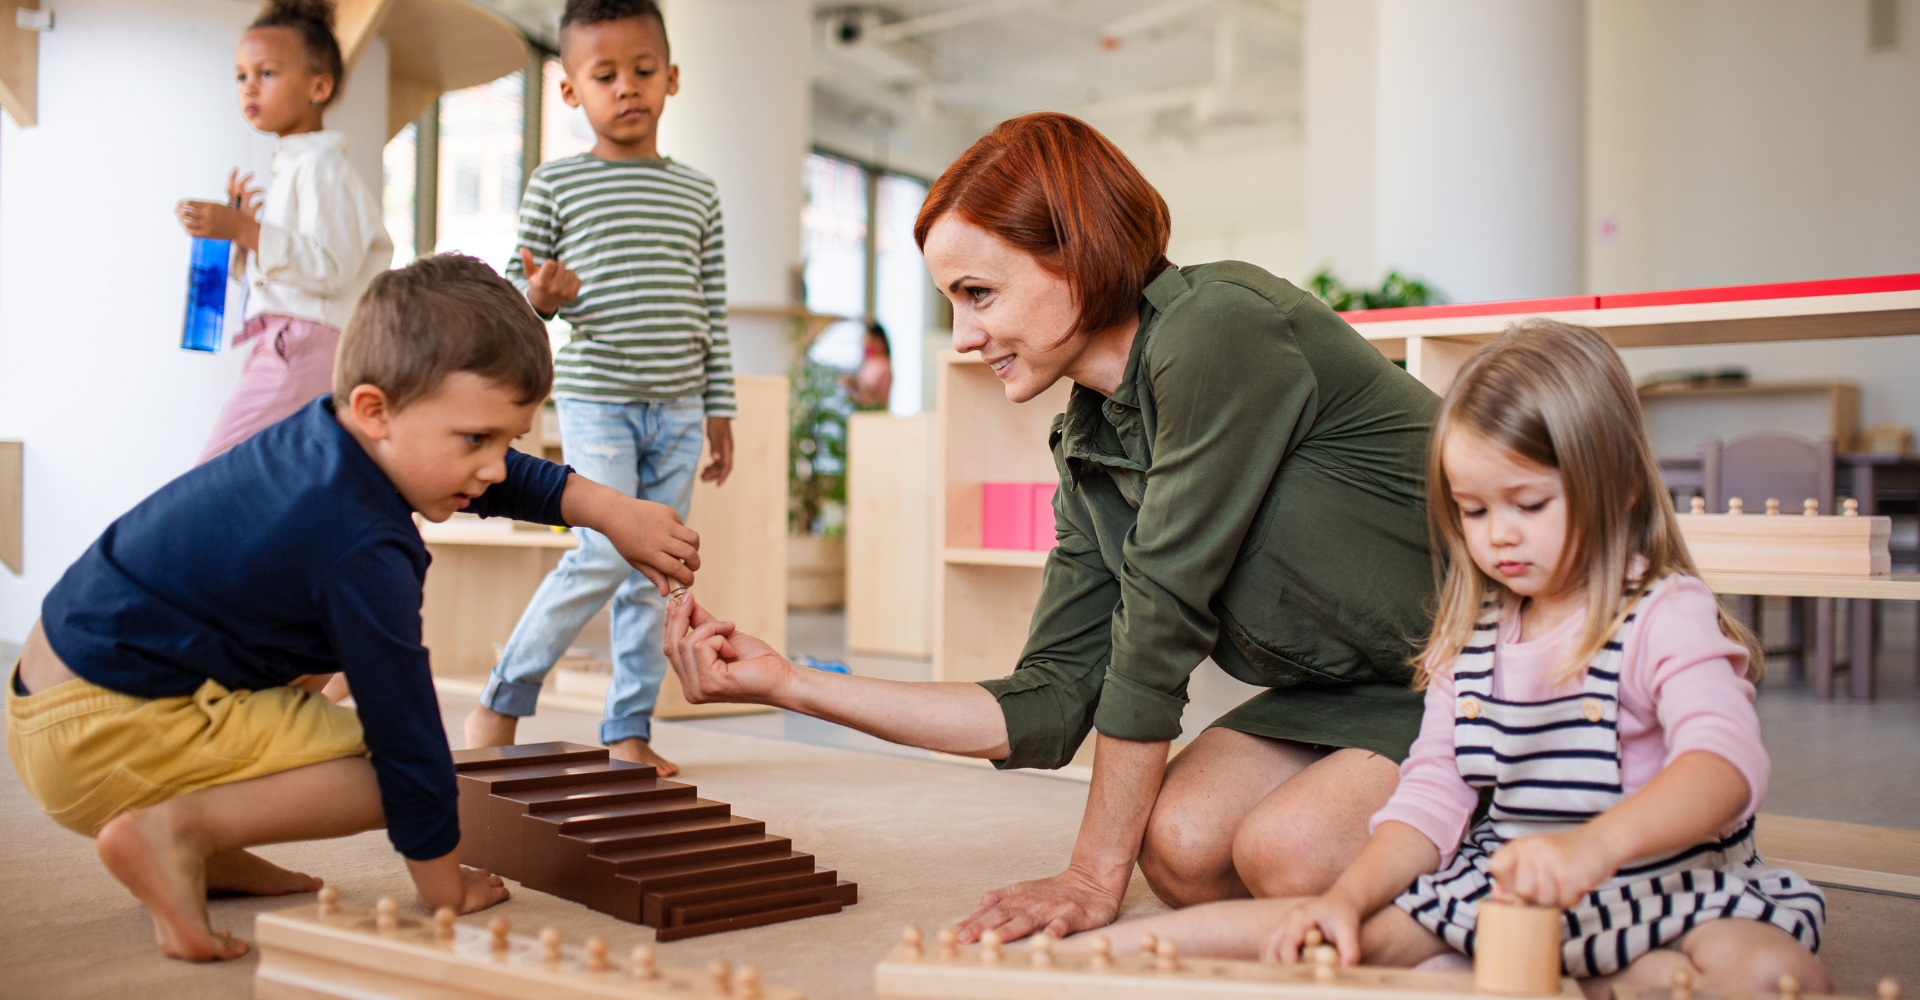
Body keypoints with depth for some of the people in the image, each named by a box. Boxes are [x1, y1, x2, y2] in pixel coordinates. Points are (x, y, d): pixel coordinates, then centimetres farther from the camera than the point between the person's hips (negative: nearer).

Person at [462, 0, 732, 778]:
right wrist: (541, 295, -18)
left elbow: (713, 312, 12)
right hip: (595, 398, -4)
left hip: (677, 407, 4)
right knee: (608, 552, -15)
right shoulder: (556, 185, 2)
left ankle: (628, 732, 14)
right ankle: (502, 699, 3)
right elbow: (517, 284, 5)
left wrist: (720, 409, 9)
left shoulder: (698, 194, 11)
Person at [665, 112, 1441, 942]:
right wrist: (787, 682, -4)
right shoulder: (1088, 446, 2)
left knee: (1288, 849, -28)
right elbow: (1045, 708, -1)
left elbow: (1162, 620, -22)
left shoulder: (1219, 329, -24)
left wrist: (1096, 877, -13)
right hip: (1354, 690, 7)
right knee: (1180, 841, -17)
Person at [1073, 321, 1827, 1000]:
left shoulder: (1665, 616, -13)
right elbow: (1433, 793, 6)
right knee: (1346, 932, -11)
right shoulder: (1472, 637, 7)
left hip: (1662, 886, -4)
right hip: (1502, 885, 5)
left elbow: (1724, 763, -30)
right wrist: (1348, 899, -13)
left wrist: (1593, 846, -50)